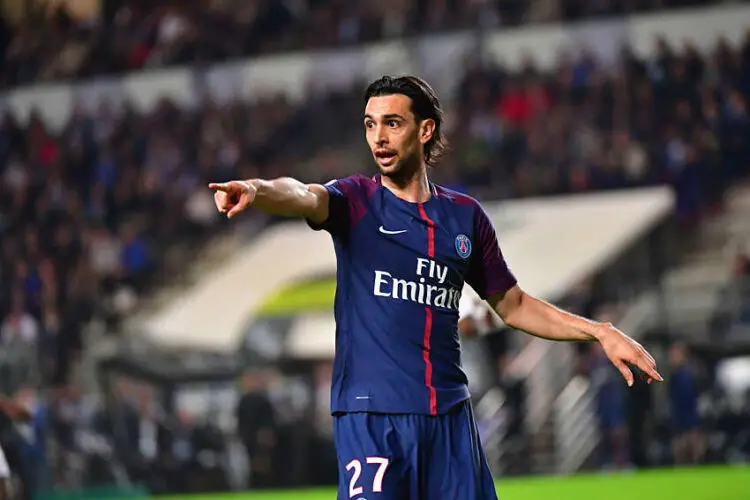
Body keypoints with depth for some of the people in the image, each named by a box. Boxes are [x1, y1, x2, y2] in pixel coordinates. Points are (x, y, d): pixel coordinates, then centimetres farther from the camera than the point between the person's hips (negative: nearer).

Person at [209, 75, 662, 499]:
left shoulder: (465, 215, 12)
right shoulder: (356, 201, 2)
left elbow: (512, 305, 22)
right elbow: (302, 196, -21)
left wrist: (601, 332, 14)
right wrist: (256, 190, -44)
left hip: (450, 418, 4)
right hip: (370, 417, -3)